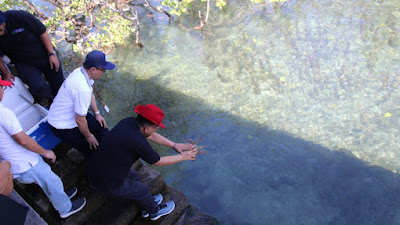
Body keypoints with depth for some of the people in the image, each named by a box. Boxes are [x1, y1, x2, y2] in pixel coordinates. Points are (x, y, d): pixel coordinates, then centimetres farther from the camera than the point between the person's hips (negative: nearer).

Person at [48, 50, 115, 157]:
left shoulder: (80, 71, -9)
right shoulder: (82, 89, -38)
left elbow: (91, 93, 12)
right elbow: (80, 120, -27)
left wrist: (97, 113, 9)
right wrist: (88, 136, -11)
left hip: (74, 113, 9)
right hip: (63, 127, -9)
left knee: (102, 129, 2)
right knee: (91, 148, -8)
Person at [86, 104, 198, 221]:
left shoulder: (128, 122, -7)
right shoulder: (138, 143, -29)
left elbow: (152, 136, 8)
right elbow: (159, 162, -11)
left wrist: (174, 145, 9)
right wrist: (183, 157, 1)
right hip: (107, 184, -7)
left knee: (134, 176, 25)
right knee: (143, 189, 14)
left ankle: (146, 207, 48)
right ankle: (155, 211, 43)